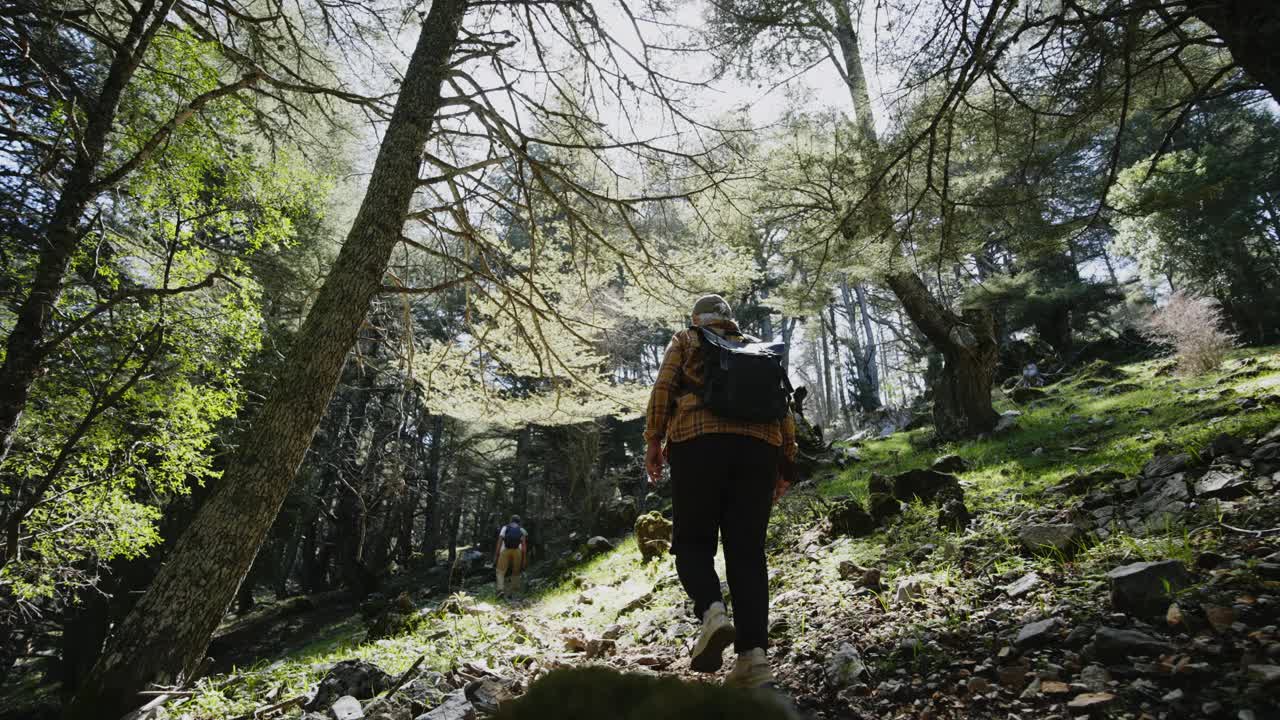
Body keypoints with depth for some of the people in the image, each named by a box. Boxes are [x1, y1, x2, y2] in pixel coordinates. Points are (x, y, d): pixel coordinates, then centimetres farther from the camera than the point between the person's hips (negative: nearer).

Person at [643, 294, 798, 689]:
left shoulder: (685, 339, 17)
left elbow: (663, 387, 2)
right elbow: (782, 404, 17)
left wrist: (653, 440, 4)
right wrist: (786, 462, 18)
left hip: (698, 442, -3)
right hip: (759, 446, 3)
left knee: (692, 541, 6)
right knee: (747, 551, 4)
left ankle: (712, 611, -21)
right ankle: (753, 654, -6)